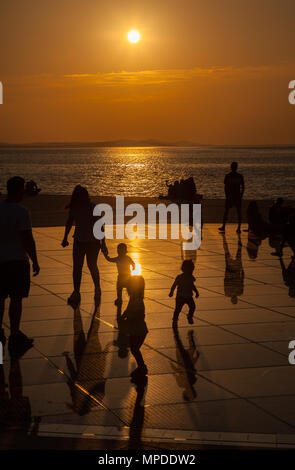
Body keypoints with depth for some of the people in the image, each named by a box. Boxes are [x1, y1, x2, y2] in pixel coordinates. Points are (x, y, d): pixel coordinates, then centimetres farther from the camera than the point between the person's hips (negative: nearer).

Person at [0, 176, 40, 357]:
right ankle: (14, 335, 5)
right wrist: (35, 261, -7)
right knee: (16, 299, 2)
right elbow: (28, 240, -16)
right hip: (16, 261, -5)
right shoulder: (21, 212, -15)